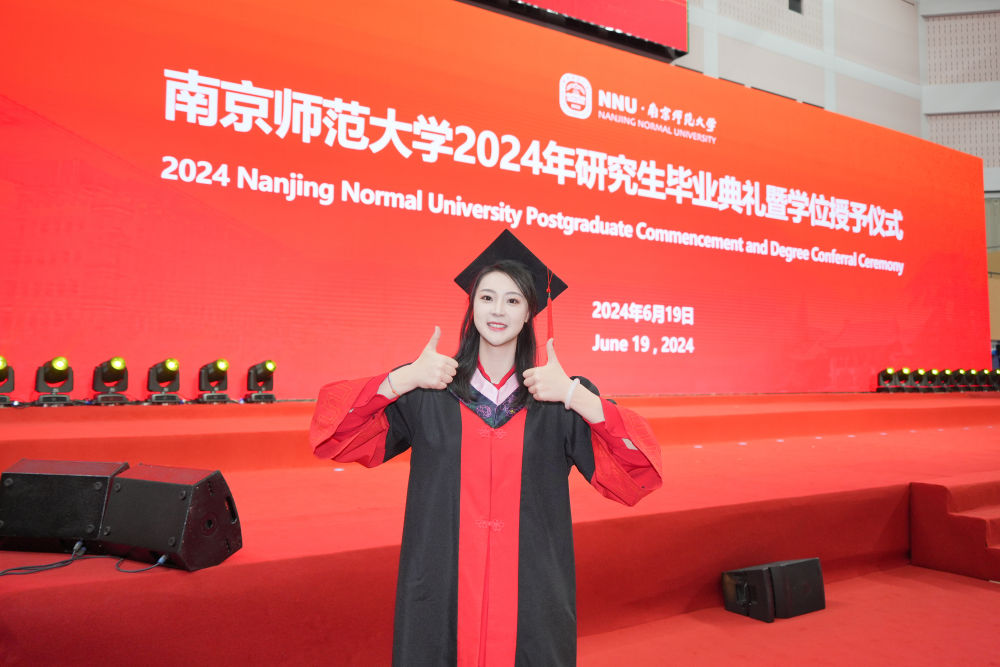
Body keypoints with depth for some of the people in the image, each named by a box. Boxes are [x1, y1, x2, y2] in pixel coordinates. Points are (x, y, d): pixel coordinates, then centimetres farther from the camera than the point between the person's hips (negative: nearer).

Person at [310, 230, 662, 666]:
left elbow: (639, 470, -10)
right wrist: (402, 380, -15)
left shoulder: (559, 399, -2)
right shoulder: (427, 391, -1)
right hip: (442, 594, 0)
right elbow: (332, 432, -4)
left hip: (531, 594, 0)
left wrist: (575, 396, -20)